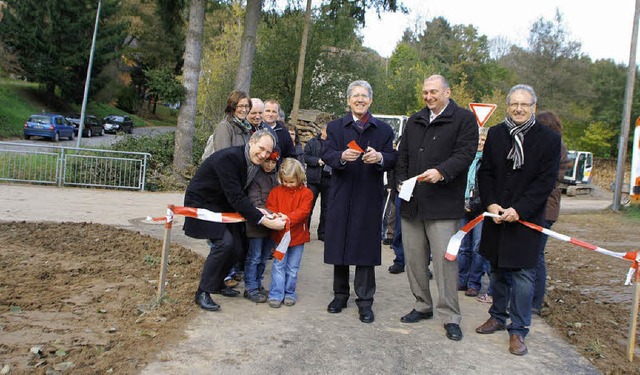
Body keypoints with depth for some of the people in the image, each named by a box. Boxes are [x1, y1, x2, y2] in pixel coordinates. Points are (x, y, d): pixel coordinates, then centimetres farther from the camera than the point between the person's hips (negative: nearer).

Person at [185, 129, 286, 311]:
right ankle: (203, 292, -7)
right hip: (202, 203, -8)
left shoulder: (252, 162, -3)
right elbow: (235, 197, -32)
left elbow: (239, 195, 4)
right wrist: (263, 221, -32)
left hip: (222, 205, 8)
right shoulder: (229, 157, -30)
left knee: (236, 247, 3)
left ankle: (217, 283, 27)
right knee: (224, 242, -22)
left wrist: (256, 210, -13)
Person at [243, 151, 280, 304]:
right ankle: (250, 289, 9)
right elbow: (255, 202, -17)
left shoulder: (275, 177, 11)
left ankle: (257, 284, 27)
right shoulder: (255, 176, -10)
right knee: (254, 257, 0)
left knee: (264, 257, 15)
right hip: (257, 224, -6)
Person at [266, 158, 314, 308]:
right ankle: (276, 294, 11)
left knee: (293, 268, 10)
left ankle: (289, 293, 24)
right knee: (278, 266, 4)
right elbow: (270, 208, -1)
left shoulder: (306, 193, -5)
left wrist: (288, 218, -29)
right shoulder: (276, 191, 2)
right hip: (279, 235, 1)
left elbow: (303, 211, -15)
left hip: (297, 237, -1)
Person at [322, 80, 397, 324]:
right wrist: (342, 156, -25)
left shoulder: (383, 129, 10)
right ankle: (340, 295, 23)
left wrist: (380, 158, -21)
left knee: (365, 248, 2)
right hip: (341, 196, 1)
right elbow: (327, 155, -3)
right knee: (339, 247, 7)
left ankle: (365, 301, 11)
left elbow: (392, 159, 1)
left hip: (369, 198, 0)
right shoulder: (335, 127, 10)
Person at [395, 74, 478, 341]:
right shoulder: (415, 121, 19)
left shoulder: (464, 119, 1)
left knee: (444, 259, -5)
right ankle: (423, 306, 27)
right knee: (413, 258, 11)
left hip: (443, 204, -6)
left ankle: (450, 316, 7)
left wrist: (441, 172, -26)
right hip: (412, 203, 6)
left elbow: (465, 153, -11)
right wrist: (401, 181, 4)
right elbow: (402, 156, 19)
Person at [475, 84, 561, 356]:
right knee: (497, 271, 16)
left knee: (523, 277, -1)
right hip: (496, 216, 4)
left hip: (527, 218, -3)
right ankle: (498, 316, 33)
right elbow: (485, 172, 5)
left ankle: (518, 330, 11)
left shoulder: (549, 139, -4)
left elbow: (546, 181, -8)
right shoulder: (495, 134, 5)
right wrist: (491, 204, -9)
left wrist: (519, 209, -16)